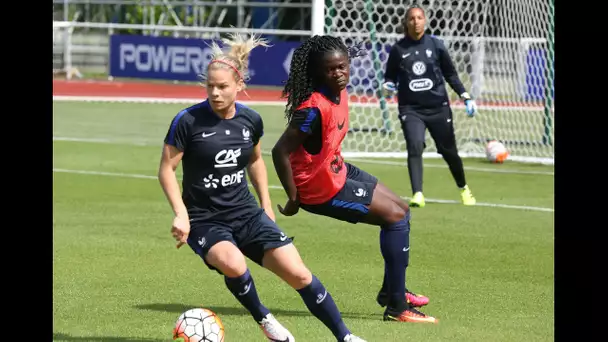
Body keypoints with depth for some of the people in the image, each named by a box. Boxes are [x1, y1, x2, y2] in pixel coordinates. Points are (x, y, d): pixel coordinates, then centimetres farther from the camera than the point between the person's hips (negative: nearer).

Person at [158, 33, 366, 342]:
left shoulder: (251, 120, -1)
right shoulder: (188, 121, -14)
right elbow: (167, 169, -8)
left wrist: (267, 206, 15)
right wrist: (181, 214, -19)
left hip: (247, 215, 4)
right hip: (204, 220, -4)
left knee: (298, 274, -8)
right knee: (233, 264, -35)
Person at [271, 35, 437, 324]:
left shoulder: (339, 93, -2)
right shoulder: (315, 108, -30)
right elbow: (280, 152, -30)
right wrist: (293, 199, -22)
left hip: (337, 171, 10)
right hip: (320, 188, -10)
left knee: (401, 210, 18)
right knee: (396, 217, -9)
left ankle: (391, 290, 35)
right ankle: (396, 307, -4)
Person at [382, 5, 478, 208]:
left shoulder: (436, 45, 1)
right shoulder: (398, 49, 0)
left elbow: (451, 74, 9)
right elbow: (390, 76, 10)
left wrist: (466, 97, 1)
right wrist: (387, 87, -12)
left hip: (438, 107, 1)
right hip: (411, 109, -1)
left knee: (448, 151, 11)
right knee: (415, 147, -23)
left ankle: (463, 188, 35)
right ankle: (417, 195, -25)